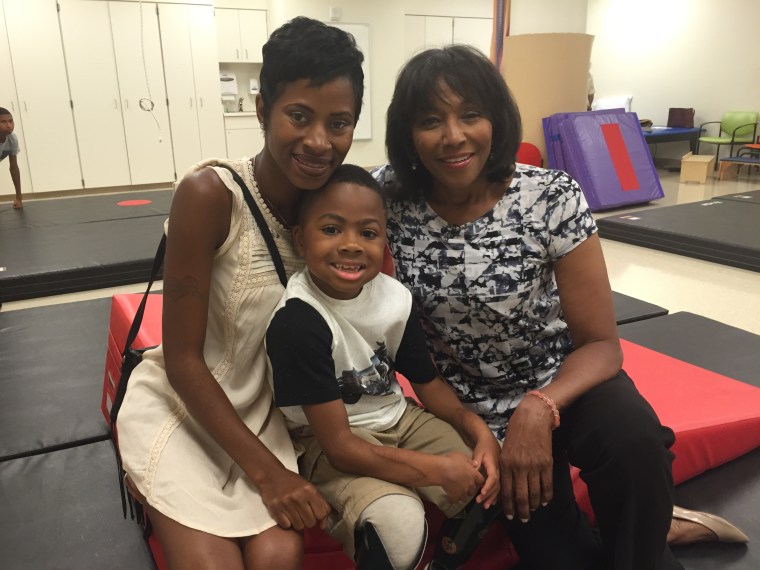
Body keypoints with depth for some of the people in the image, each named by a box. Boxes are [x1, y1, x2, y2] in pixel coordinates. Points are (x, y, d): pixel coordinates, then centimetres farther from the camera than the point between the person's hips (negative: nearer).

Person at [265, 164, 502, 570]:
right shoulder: (298, 322, -28)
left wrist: (478, 430, -13)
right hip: (329, 445, -6)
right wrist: (437, 470, -22)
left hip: (397, 419, 6)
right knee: (398, 521, -30)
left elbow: (427, 381, 4)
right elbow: (340, 448, -25)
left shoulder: (394, 297, -11)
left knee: (489, 482, -5)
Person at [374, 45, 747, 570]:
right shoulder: (388, 198, -16)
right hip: (474, 412, 2)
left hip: (561, 380, -1)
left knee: (633, 437, -34)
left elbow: (602, 345, -16)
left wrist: (539, 409, -35)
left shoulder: (552, 199, -20)